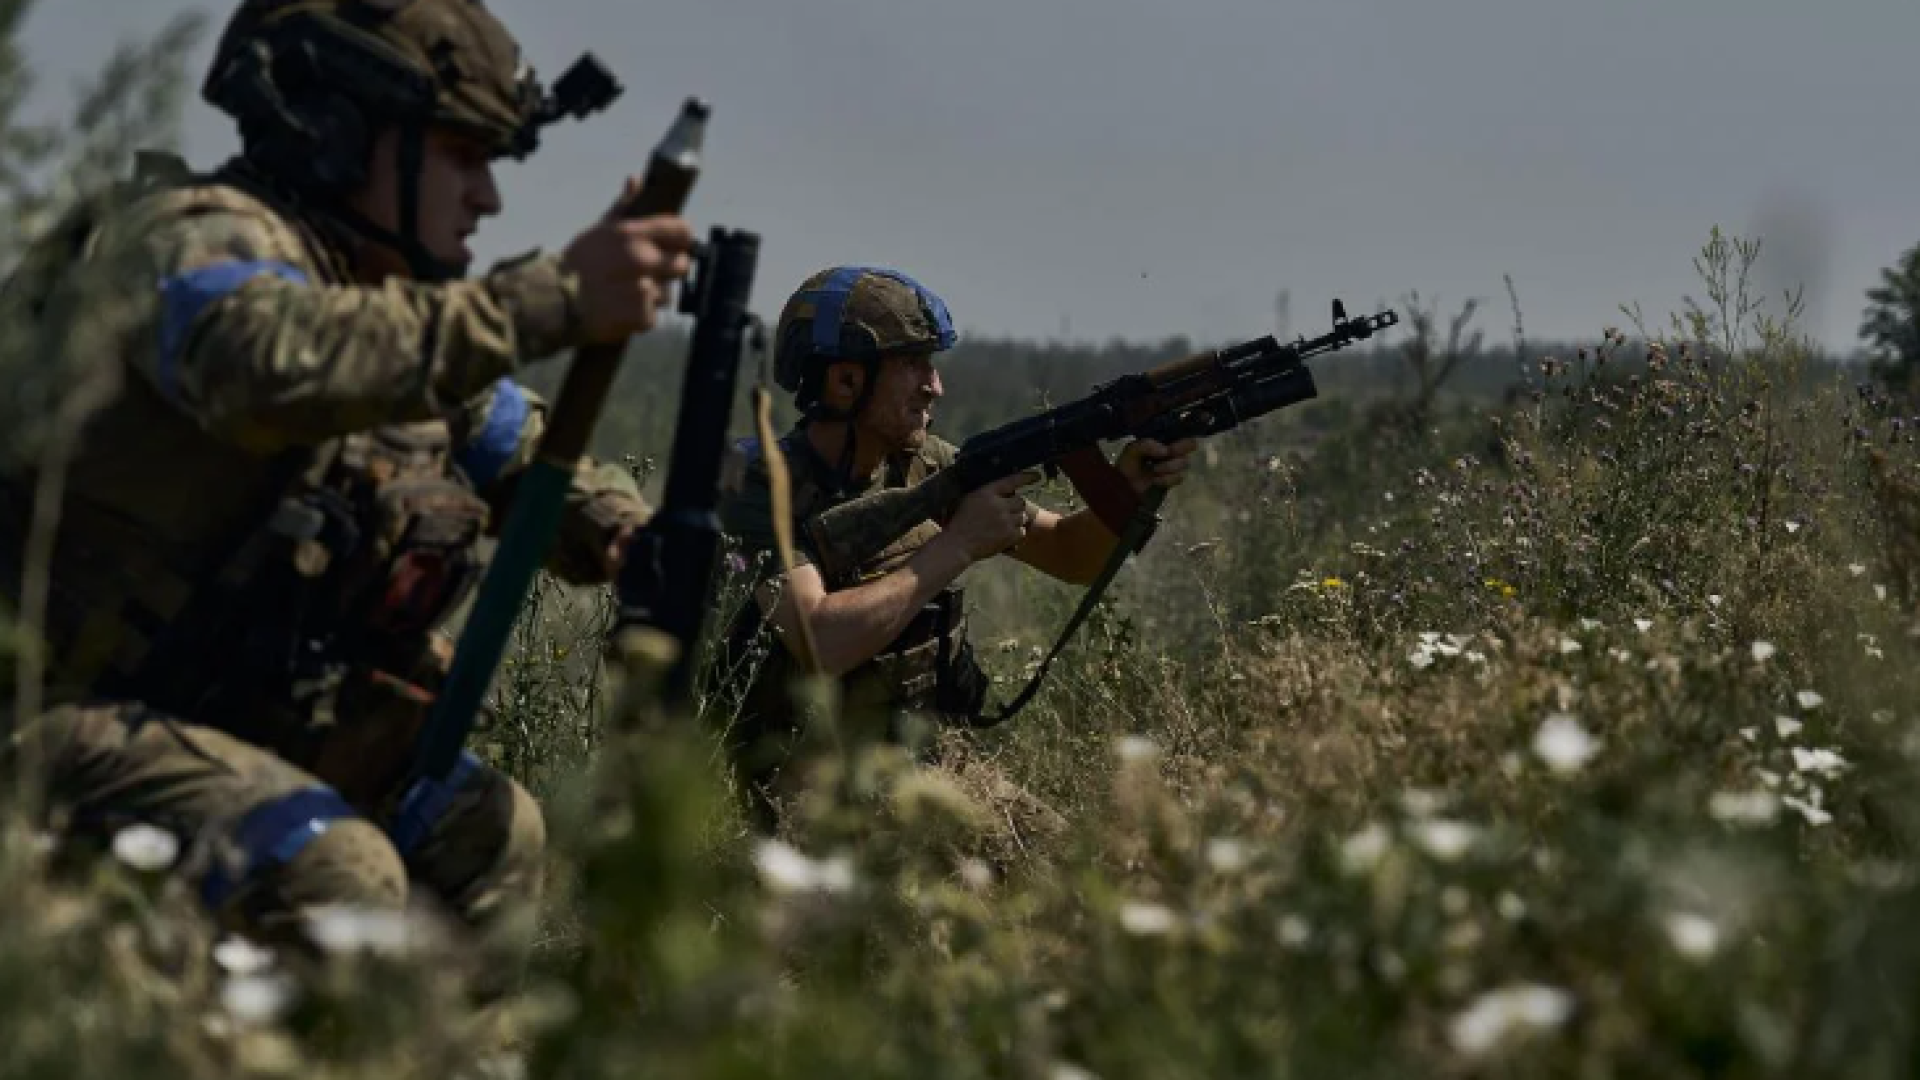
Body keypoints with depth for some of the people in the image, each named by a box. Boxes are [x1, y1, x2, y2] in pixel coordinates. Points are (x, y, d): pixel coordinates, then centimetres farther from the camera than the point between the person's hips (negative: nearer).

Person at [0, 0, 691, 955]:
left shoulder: (405, 305, 11)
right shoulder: (197, 235, -16)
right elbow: (272, 366, -39)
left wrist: (646, 551, -3)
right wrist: (552, 300, -44)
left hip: (240, 726, 9)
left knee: (488, 833, 8)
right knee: (332, 876, -27)